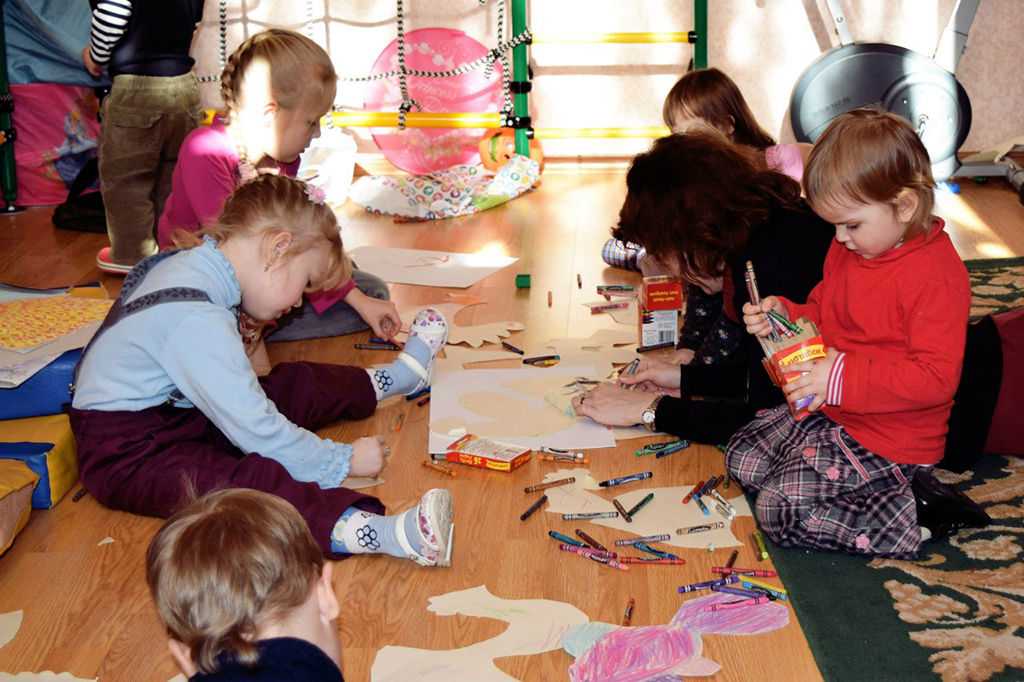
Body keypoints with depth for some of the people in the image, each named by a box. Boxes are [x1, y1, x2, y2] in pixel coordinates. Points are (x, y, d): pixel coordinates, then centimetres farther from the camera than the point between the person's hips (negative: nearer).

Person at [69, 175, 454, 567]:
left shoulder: (188, 265, 2)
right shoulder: (196, 321, -30)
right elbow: (255, 430, -28)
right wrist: (342, 461, -20)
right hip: (127, 457, -10)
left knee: (292, 386, 13)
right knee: (249, 482, -34)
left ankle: (395, 377, 35)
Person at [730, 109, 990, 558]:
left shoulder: (935, 276, -24)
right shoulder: (849, 249, 4)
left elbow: (936, 378, -28)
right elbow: (825, 315, 21)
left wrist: (842, 378, -32)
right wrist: (785, 315, -2)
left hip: (889, 441, -10)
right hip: (827, 411, 10)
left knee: (780, 510, -19)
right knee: (741, 459, 9)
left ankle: (914, 516, -9)